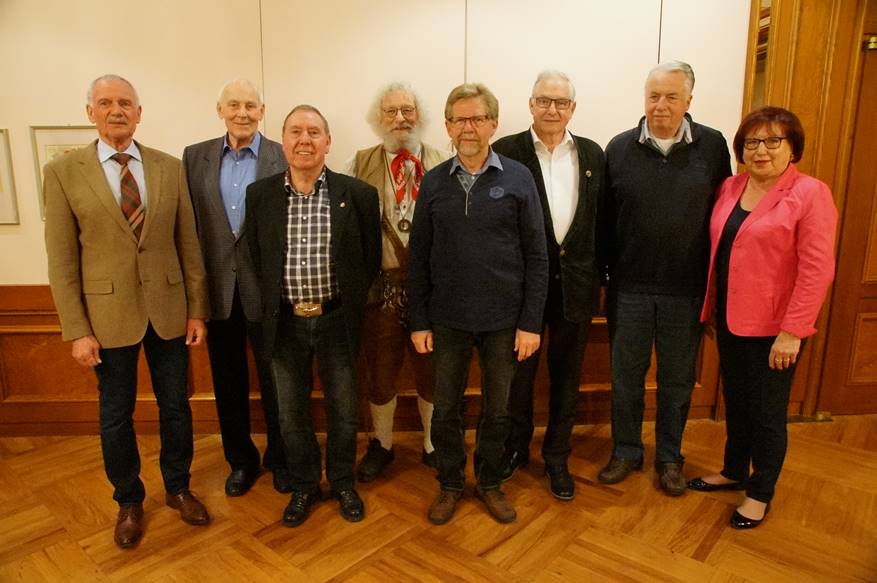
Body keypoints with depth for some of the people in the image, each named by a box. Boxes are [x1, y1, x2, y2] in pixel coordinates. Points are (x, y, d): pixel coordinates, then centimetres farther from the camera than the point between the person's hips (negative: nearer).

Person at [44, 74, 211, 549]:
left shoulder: (169, 167, 1)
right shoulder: (63, 171, -4)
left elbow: (189, 243, 2)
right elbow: (61, 260, -4)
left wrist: (197, 310, 0)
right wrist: (77, 330, -8)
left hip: (168, 310, 2)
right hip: (108, 313, -1)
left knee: (175, 407, 14)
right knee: (116, 416, 13)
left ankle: (177, 488, 36)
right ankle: (128, 501, 36)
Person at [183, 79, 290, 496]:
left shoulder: (283, 158, -5)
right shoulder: (195, 156, 5)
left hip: (267, 289, -3)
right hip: (217, 288, 3)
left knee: (275, 382, 11)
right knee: (228, 383, 15)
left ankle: (280, 458, 32)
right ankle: (241, 459, 35)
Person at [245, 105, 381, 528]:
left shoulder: (358, 195, -7)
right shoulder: (259, 195, -1)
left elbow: (371, 259, 1)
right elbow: (255, 259, 7)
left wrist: (353, 307, 1)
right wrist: (272, 308, 5)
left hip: (337, 320, -1)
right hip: (285, 322, 2)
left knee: (343, 409, 13)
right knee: (291, 412, 15)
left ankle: (343, 483, 37)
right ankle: (304, 485, 37)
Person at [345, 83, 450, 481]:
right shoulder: (360, 165, 4)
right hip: (380, 284, 0)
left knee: (433, 370, 13)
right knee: (380, 370, 14)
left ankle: (433, 445, 34)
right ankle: (381, 445, 36)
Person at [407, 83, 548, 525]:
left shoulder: (518, 179, -3)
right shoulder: (434, 182, 2)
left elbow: (536, 256, -3)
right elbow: (420, 257, 3)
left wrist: (531, 322, -6)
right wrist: (419, 321, 1)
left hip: (504, 319, -1)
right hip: (447, 318, 1)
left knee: (497, 410, 13)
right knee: (446, 409, 12)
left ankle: (489, 482, 36)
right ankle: (450, 484, 34)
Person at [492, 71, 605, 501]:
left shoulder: (592, 154, 6)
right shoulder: (506, 152, -4)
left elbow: (601, 219, 5)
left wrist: (598, 273, 0)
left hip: (576, 282, 3)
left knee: (566, 376, 14)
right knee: (519, 372, 13)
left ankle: (557, 456, 33)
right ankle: (516, 448, 36)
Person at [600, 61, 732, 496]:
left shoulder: (713, 147, -1)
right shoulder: (620, 148, 0)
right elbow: (605, 216, 1)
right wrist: (601, 272, -1)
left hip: (687, 289, 0)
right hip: (629, 286, 1)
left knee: (677, 378, 13)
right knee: (626, 374, 11)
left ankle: (669, 457, 33)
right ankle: (626, 451, 31)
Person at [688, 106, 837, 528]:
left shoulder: (810, 194, -11)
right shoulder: (730, 188, 6)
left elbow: (816, 270, -15)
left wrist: (792, 332, -18)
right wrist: (711, 310, 9)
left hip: (772, 328, -5)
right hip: (730, 320, 6)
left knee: (767, 412, 9)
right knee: (735, 403, 19)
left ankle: (760, 493, 29)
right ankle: (734, 472, 39)